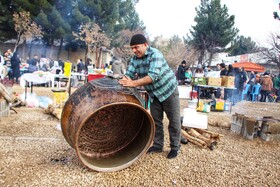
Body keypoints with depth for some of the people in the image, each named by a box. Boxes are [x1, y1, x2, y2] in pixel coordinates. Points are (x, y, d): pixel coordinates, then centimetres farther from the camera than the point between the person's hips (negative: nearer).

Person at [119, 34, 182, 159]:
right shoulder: (135, 59, -3)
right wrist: (125, 81, -32)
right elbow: (129, 74, -9)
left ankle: (175, 147, 15)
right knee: (156, 120, 11)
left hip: (169, 90, -6)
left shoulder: (155, 54, -24)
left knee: (174, 121, 2)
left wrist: (134, 83, -42)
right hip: (154, 94, 6)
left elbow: (154, 75, -36)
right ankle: (158, 145, 24)